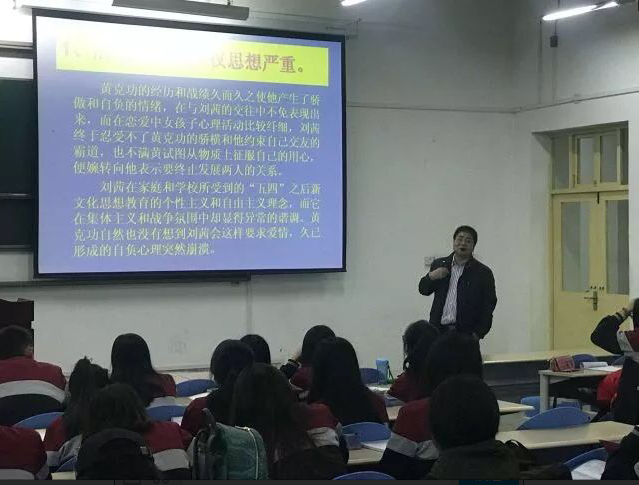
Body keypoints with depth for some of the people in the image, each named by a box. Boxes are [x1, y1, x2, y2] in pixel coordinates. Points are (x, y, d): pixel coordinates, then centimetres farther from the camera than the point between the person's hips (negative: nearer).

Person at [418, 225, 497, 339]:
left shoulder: (483, 272, 2)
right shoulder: (439, 265, 14)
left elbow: (488, 306, -1)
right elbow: (423, 289, 16)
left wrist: (478, 333, -10)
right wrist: (431, 276, -5)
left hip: (465, 333, -2)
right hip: (439, 330, 3)